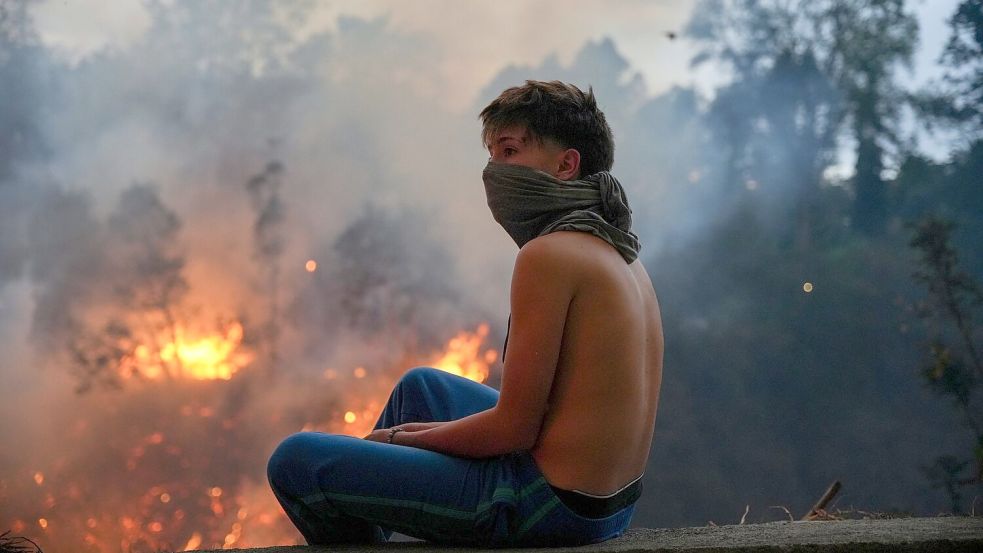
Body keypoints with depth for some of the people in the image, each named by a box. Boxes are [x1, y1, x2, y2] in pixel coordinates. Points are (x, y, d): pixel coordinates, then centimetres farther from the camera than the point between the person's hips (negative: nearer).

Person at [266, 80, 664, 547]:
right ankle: (364, 533, 46)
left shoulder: (547, 255, -18)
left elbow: (513, 428, -18)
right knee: (421, 385, 34)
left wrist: (403, 438, -2)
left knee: (295, 460, -5)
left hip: (549, 506, -10)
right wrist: (427, 436, 14)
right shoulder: (619, 254, 11)